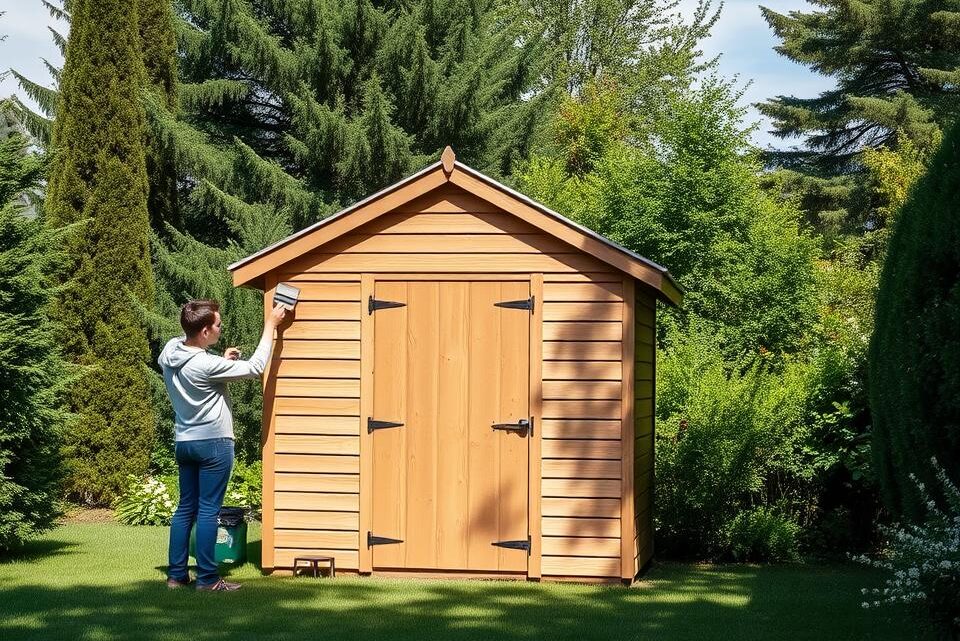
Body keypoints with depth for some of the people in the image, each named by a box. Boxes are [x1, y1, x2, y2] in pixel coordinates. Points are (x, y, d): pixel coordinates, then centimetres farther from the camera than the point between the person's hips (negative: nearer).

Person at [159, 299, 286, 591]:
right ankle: (207, 578, 0)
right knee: (208, 510, -3)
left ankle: (176, 574, 15)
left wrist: (223, 361, 8)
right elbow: (255, 368, -14)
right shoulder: (207, 365, -22)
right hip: (213, 443, -8)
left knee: (186, 508, 12)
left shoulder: (169, 352, 0)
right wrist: (270, 325, -7)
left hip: (184, 442, 8)